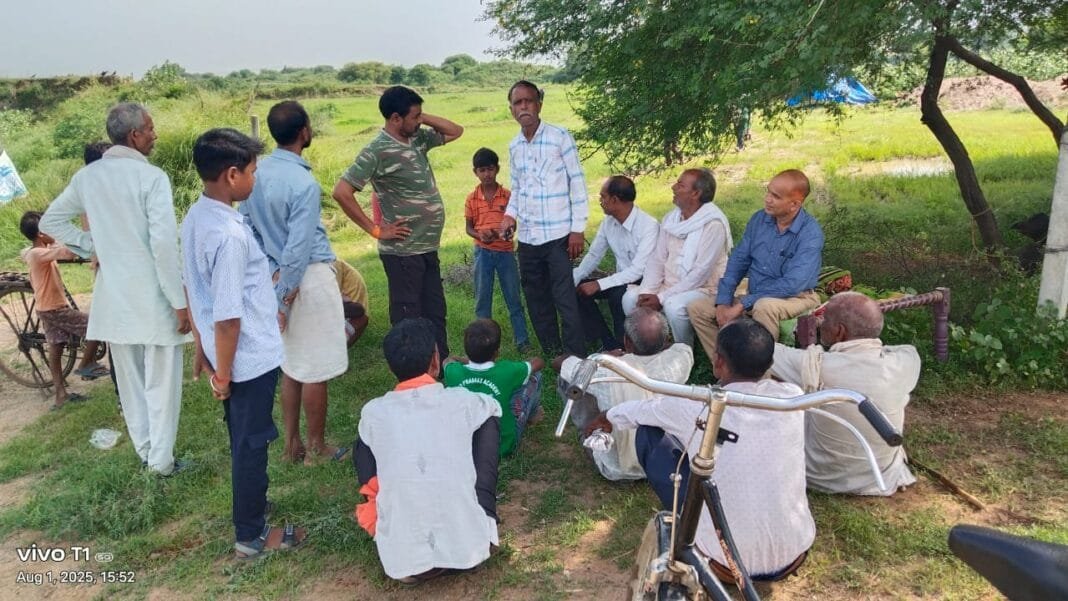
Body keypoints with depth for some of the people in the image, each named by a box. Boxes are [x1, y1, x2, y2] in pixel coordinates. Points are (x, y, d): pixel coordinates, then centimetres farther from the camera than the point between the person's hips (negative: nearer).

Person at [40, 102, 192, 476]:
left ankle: (144, 451, 29)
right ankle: (161, 460, 12)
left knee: (129, 379, 16)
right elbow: (164, 244, -20)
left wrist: (92, 246, 12)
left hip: (113, 294, 6)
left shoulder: (87, 176, 5)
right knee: (160, 381, 5)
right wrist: (180, 302, -15)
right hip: (153, 296, -6)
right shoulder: (151, 177, -15)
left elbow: (50, 221, 15)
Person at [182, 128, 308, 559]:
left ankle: (249, 504, 45)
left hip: (227, 351, 9)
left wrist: (202, 347, 20)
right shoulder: (230, 233, -28)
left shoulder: (195, 218, 2)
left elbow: (193, 288, 12)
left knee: (242, 439, 25)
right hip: (250, 357, -9)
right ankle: (251, 536, 23)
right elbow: (228, 315, -26)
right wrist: (223, 372, -16)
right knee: (251, 443, 7)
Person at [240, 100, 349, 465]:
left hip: (279, 277, 8)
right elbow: (298, 247, -21)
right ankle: (317, 449, 17)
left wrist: (273, 272, 8)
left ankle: (292, 445, 27)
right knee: (315, 370, 5)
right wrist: (283, 298, -14)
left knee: (290, 365, 17)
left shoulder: (256, 173, 2)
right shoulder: (304, 183, -21)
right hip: (309, 278, -8)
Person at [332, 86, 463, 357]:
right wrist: (375, 230, -16)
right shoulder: (377, 151, -17)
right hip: (403, 251, -8)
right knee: (408, 318, 3)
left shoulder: (417, 138, 7)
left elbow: (455, 131, 19)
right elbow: (341, 192, -21)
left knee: (435, 312, 18)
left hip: (428, 248, 8)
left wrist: (425, 119, 2)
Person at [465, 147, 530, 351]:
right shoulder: (472, 198, 1)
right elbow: (469, 227, 5)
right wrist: (480, 235, -16)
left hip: (505, 251, 0)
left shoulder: (507, 195, -1)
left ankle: (523, 341, 11)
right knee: (482, 298, 5)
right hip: (483, 252, 0)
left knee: (514, 298, 4)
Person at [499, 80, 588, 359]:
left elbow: (578, 183, -7)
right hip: (527, 238, 6)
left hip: (558, 235, -6)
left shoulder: (560, 137, -7)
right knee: (537, 300, 12)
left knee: (565, 299, -6)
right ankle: (551, 356, 25)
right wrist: (510, 214, 0)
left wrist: (578, 229, -11)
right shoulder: (514, 146, 9)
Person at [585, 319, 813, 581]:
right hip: (795, 554, 4)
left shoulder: (695, 406, -16)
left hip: (727, 561, -4)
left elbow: (643, 410, 7)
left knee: (650, 432, 5)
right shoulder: (793, 397, -8)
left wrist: (609, 418, 31)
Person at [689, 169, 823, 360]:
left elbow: (793, 284, -27)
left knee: (764, 306, -40)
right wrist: (723, 302, -9)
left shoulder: (810, 233, -19)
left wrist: (742, 305, -26)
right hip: (755, 298, 7)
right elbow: (738, 261, 5)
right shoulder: (759, 219, 1)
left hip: (796, 298, -6)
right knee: (696, 308, -6)